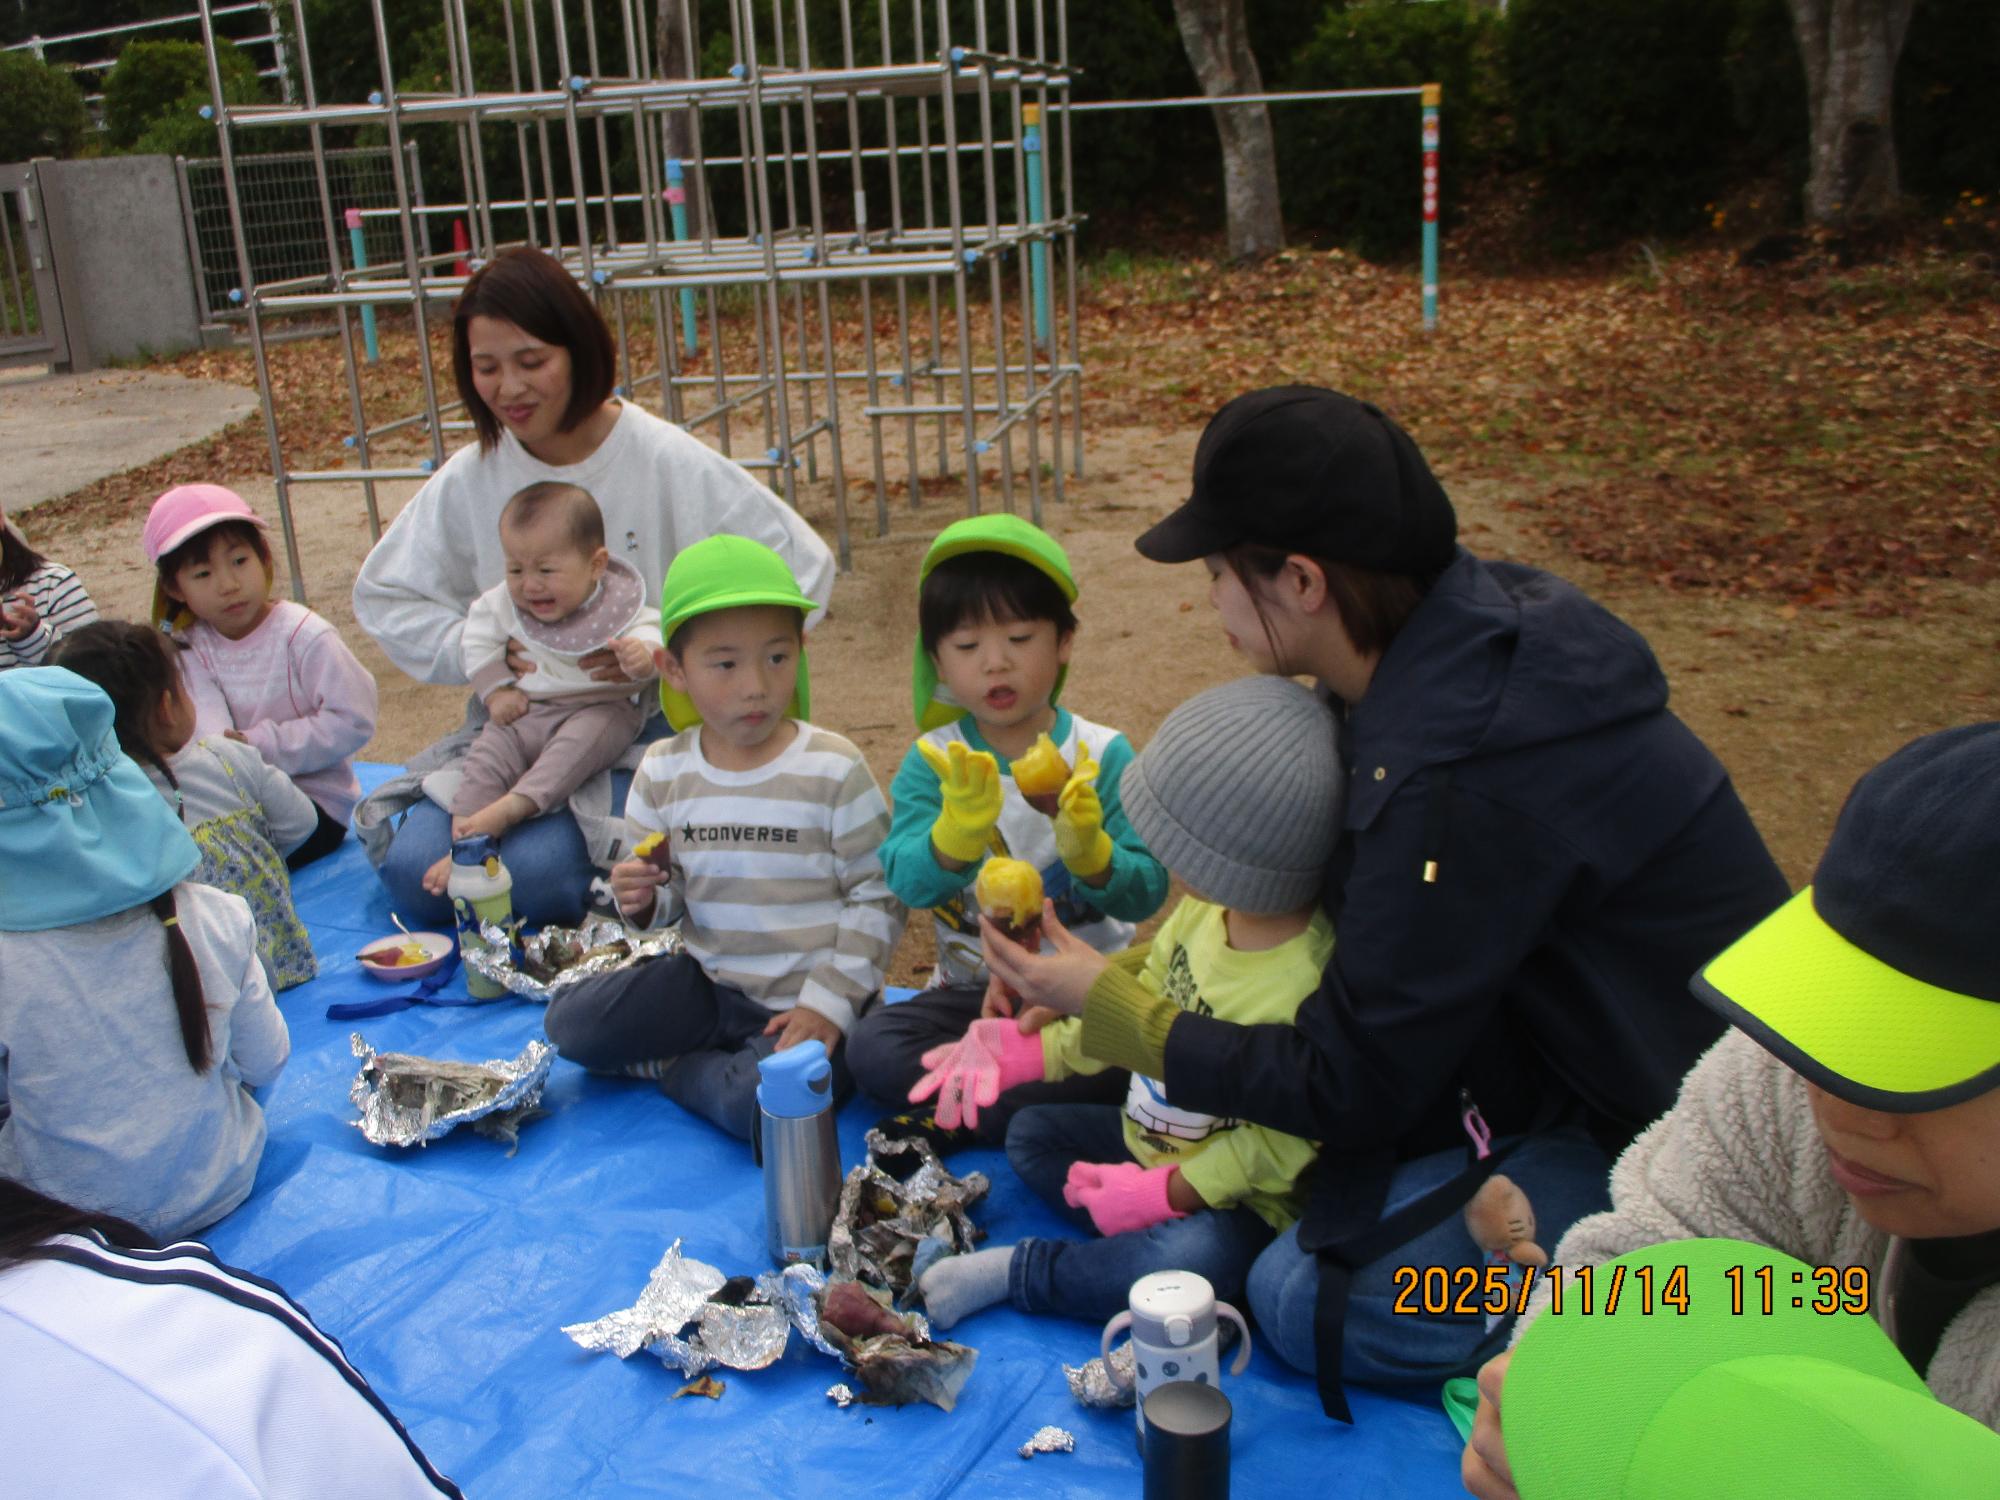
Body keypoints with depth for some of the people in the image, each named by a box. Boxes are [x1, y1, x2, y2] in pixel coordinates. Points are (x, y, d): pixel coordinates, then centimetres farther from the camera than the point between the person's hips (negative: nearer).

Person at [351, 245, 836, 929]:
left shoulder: (666, 462, -10)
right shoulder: (469, 480, 2)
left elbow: (802, 566, -11)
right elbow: (382, 596, 12)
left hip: (647, 730, -4)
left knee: (535, 876, -25)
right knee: (413, 872, -13)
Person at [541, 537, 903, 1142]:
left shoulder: (833, 769, -12)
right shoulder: (662, 772, 0)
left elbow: (877, 899, -10)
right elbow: (665, 897, 10)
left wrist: (828, 1004, -16)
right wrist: (640, 899, -14)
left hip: (810, 1000, -4)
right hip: (710, 981, 5)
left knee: (760, 1106, -31)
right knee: (570, 1023, -9)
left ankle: (677, 1068, 0)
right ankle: (729, 1057, 1)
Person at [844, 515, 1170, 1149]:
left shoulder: (1104, 754, -4)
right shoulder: (932, 762, -2)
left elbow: (1146, 893, -10)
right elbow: (909, 883, -17)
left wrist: (1090, 853, -30)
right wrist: (958, 828, -37)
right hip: (975, 991, 1)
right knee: (871, 1048, -21)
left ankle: (951, 1122, -17)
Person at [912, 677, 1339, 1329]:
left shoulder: (1309, 981, -34)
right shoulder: (1202, 910, -9)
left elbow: (1282, 1141, -26)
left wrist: (1163, 1192, -24)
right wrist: (1030, 1050, -3)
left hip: (1236, 1194, -9)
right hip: (1149, 1139, 9)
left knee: (1200, 1255, -36)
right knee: (1031, 1132, 11)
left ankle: (1013, 1274, -17)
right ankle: (1144, 1249, -8)